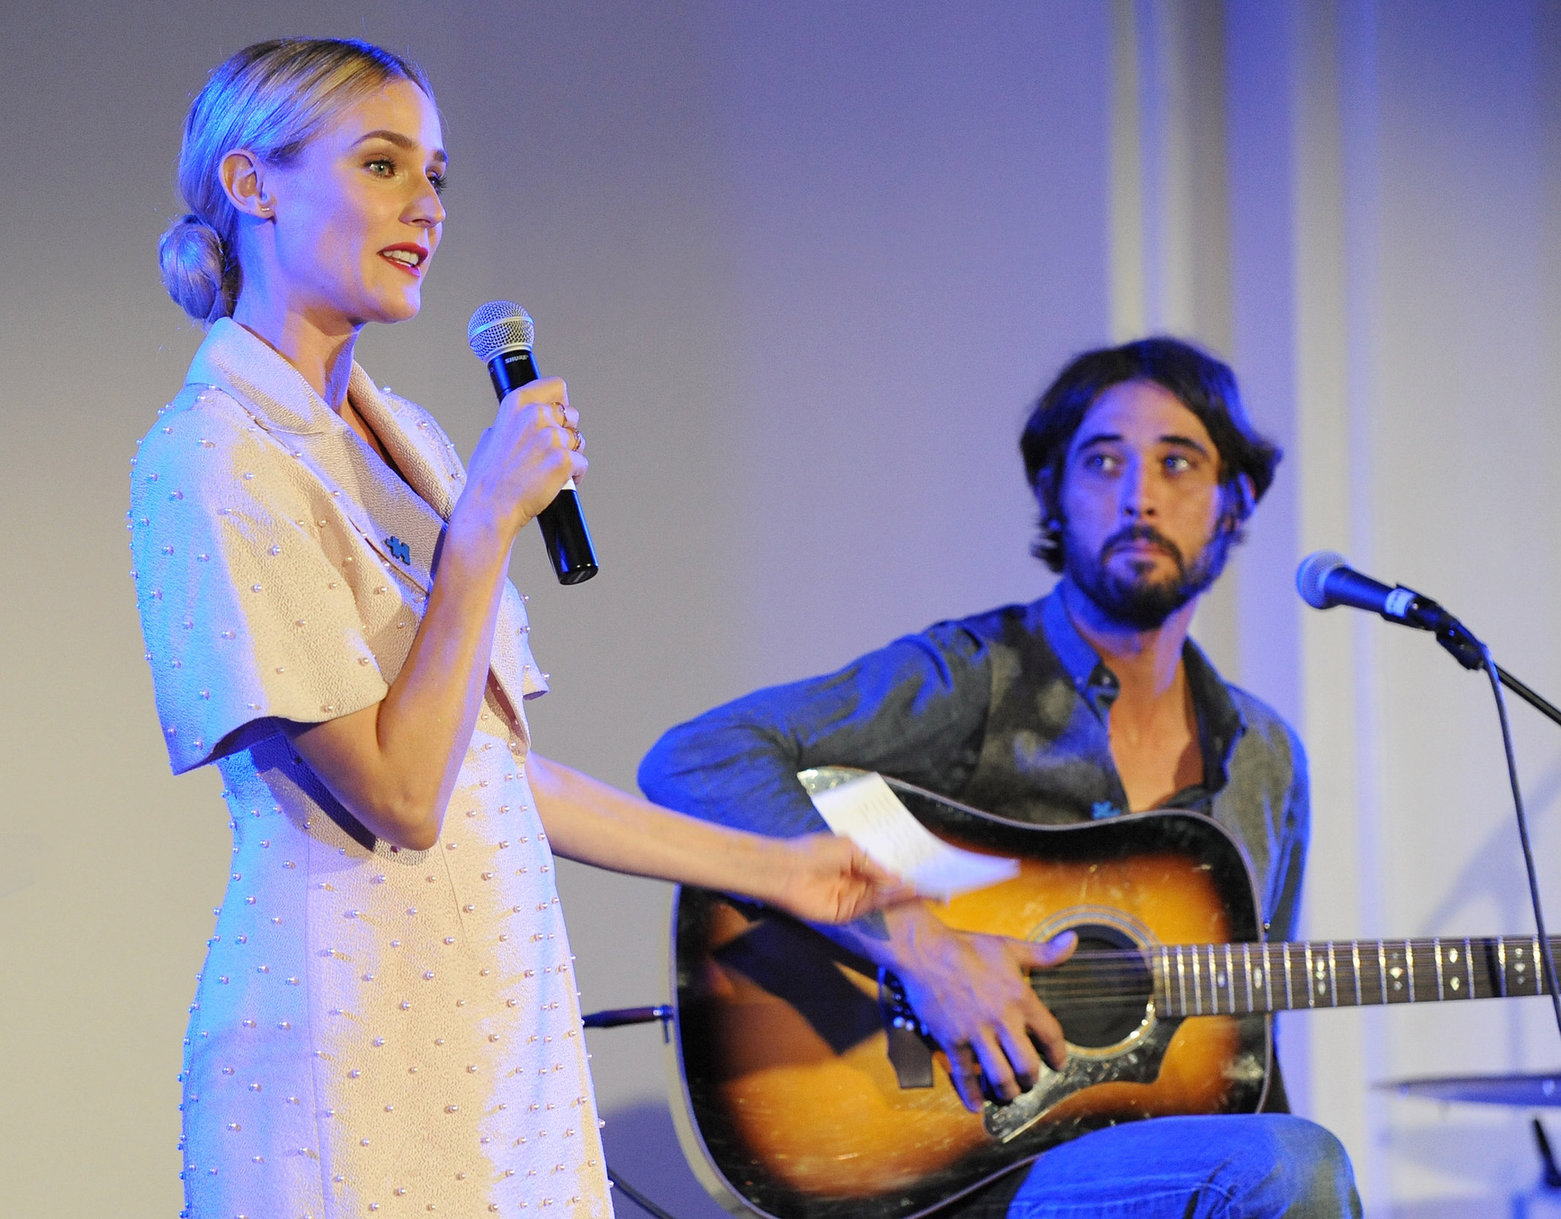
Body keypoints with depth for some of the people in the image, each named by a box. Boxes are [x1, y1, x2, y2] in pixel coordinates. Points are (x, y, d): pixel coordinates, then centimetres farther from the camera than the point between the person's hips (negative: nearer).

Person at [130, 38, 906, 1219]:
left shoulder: (404, 437, 14)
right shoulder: (214, 459, -12)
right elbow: (399, 799, -17)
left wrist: (776, 869, 18)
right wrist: (489, 515, -15)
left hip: (502, 1020, 8)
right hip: (360, 1059, -8)